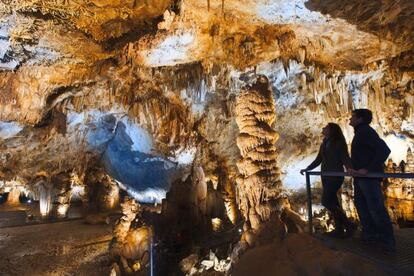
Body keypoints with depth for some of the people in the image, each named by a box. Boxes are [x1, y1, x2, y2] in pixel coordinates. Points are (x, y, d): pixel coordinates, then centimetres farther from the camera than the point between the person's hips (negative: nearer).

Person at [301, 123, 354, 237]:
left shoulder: (339, 143, -7)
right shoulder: (324, 144, 14)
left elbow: (345, 158, -16)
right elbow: (318, 159, 20)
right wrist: (307, 169, 19)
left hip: (335, 176, -7)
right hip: (326, 176, 7)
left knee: (326, 201, -13)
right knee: (333, 203, 7)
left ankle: (348, 225, 0)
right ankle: (339, 229, 14)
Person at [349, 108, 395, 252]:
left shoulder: (366, 131, -14)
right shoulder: (360, 133, 16)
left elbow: (384, 150, -24)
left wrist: (368, 169, -25)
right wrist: (354, 168, 12)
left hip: (369, 176, -10)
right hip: (360, 177, 10)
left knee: (376, 208, -4)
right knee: (361, 205, 15)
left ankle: (388, 240, 7)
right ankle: (369, 234, 26)